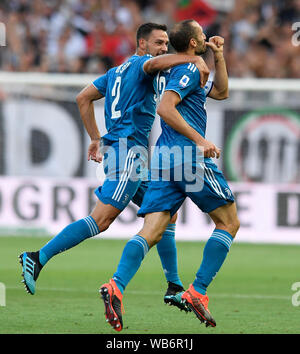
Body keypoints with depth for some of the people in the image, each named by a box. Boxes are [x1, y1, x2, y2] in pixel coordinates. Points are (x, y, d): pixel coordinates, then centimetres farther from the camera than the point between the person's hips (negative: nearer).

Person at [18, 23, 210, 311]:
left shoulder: (118, 71, 23)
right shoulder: (140, 63, -2)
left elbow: (83, 98, 22)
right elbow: (153, 63, -26)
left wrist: (96, 139, 22)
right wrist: (193, 59, -33)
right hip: (127, 149, -10)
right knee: (101, 219, -18)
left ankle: (174, 287, 15)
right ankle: (38, 258, -20)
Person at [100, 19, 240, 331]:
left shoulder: (182, 71, 25)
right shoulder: (189, 70, -5)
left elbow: (220, 92, 37)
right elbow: (165, 107, -19)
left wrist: (218, 55, 27)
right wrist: (200, 140, -22)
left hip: (163, 160, 8)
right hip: (189, 158, -8)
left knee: (151, 231, -6)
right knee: (229, 223, 6)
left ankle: (116, 286, -28)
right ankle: (197, 292, -3)